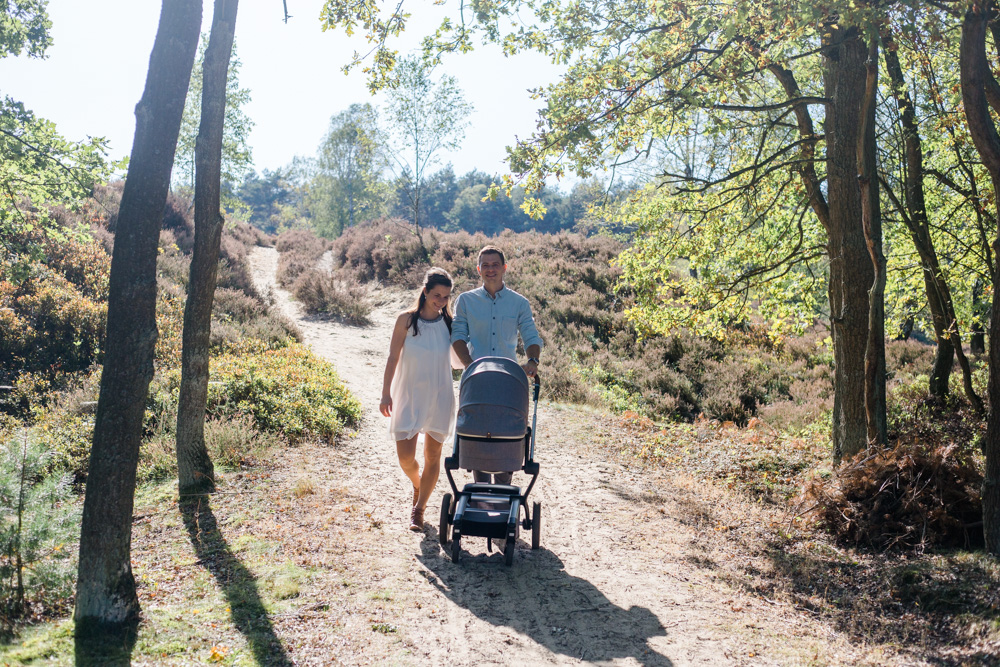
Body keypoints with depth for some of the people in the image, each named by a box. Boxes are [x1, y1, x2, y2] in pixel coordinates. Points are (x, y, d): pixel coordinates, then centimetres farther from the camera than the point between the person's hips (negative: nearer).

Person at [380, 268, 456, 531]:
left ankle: (419, 508, 23)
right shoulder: (406, 320, -7)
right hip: (409, 395, -1)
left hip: (439, 397, 2)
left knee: (432, 455, 6)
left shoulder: (449, 323, -2)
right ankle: (418, 484, 30)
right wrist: (386, 393, -5)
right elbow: (393, 357, -3)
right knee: (405, 456, -5)